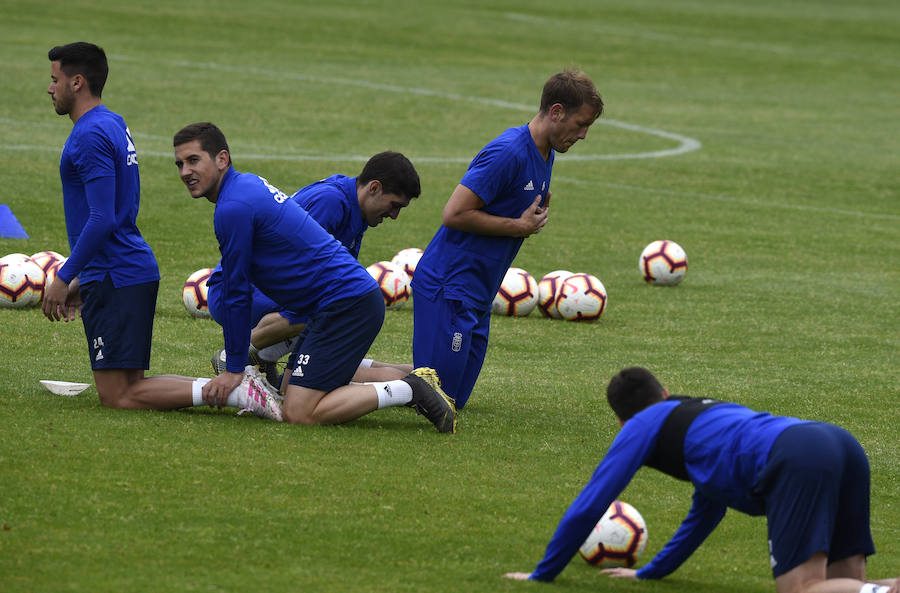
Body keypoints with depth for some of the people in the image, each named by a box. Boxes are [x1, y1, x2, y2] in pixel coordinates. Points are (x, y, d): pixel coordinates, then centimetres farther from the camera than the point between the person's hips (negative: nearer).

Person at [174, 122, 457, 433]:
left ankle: (409, 390, -10)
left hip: (346, 304, -10)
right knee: (290, 393, 14)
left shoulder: (233, 208, -15)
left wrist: (234, 368, -2)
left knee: (299, 413, -14)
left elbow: (236, 294, -9)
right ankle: (411, 387, 12)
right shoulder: (247, 184, 16)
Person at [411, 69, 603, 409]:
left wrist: (537, 215, 2)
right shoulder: (509, 152, -19)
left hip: (478, 292, 10)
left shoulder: (544, 154, 12)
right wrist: (519, 226, -15)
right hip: (450, 285, -10)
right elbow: (454, 214, -21)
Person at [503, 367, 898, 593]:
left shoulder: (644, 424, 22)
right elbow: (707, 511, 57)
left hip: (796, 460, -7)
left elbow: (589, 505, 23)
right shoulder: (701, 411, 43)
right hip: (842, 443, 7)